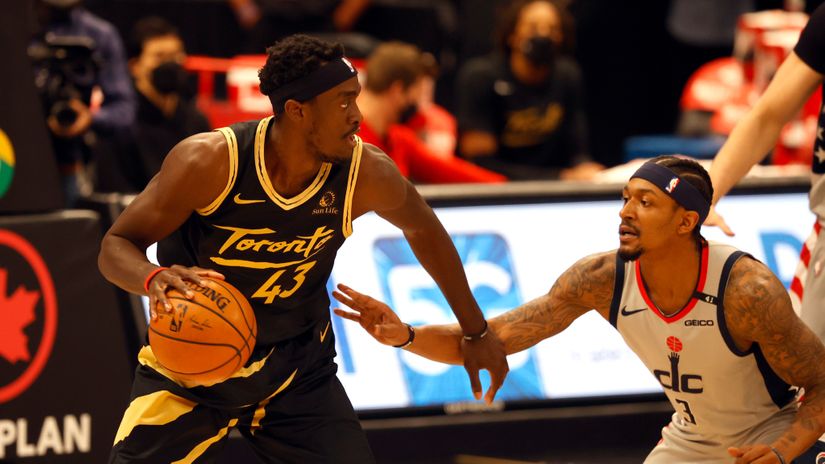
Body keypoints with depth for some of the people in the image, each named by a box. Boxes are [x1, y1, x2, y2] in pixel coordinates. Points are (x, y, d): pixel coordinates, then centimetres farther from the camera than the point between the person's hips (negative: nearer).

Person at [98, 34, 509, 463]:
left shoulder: (365, 174, -15)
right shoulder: (210, 162, -24)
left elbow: (421, 228, 7)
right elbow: (116, 246, -18)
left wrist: (477, 331, 15)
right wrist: (154, 279, -42)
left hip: (298, 373, 3)